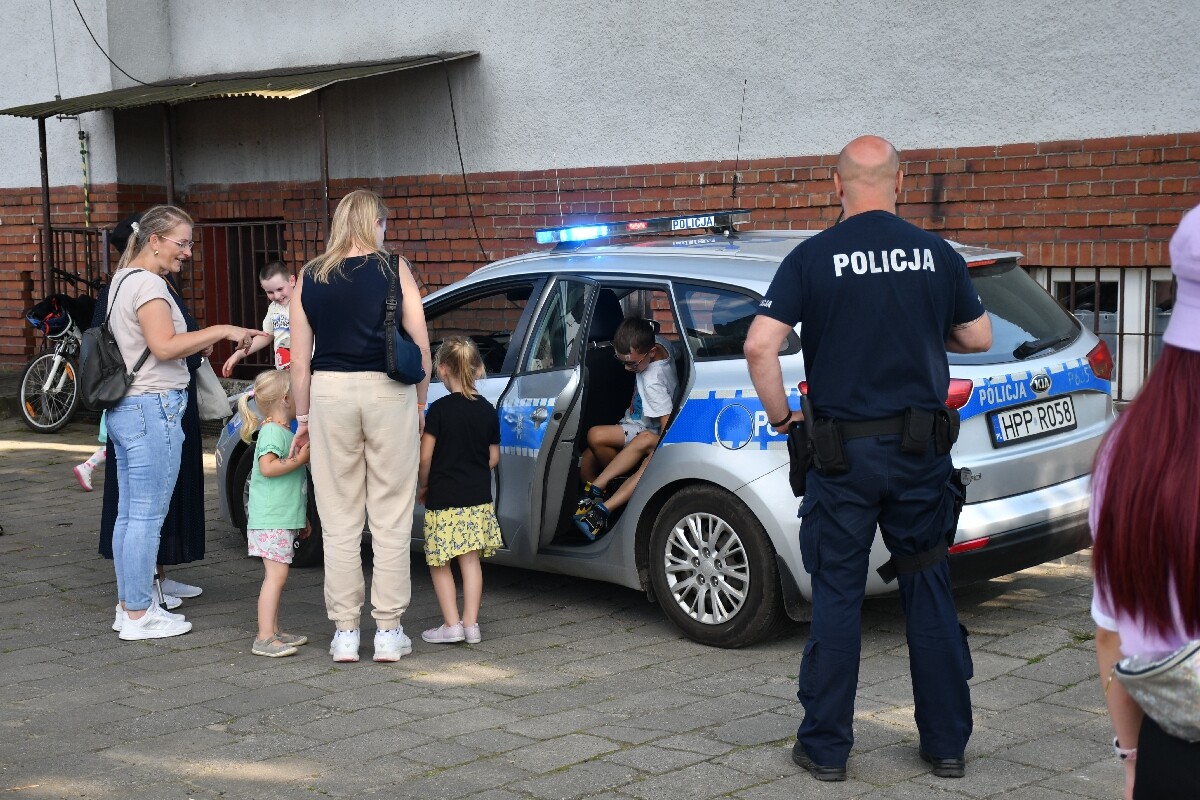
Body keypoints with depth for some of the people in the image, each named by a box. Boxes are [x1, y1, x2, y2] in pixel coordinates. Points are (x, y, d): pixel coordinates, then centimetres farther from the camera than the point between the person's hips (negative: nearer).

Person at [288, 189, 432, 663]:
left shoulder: (309, 279, 6)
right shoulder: (393, 270, 1)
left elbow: (300, 361, 5)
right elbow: (420, 346, -1)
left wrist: (303, 418, 14)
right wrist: (420, 403, 10)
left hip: (330, 393, 2)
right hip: (388, 392, -1)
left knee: (339, 524, 8)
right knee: (390, 522, 6)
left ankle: (344, 634, 12)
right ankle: (388, 633, 9)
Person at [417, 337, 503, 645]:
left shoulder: (439, 409, -10)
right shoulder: (487, 410, 4)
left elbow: (425, 456, -11)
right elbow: (494, 457, 10)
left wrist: (423, 486, 5)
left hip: (443, 500, -4)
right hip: (478, 498, 4)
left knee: (439, 564, 6)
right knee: (471, 561, 7)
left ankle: (452, 624, 3)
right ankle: (471, 624, 7)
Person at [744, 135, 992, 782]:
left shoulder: (812, 258, -6)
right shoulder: (937, 254, 1)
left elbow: (760, 346, -14)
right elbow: (978, 337, 11)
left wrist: (780, 415, 0)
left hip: (844, 451, -2)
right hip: (922, 450, 2)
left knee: (836, 596, 7)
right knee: (930, 594, 11)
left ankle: (825, 746, 13)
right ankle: (946, 742, 19)